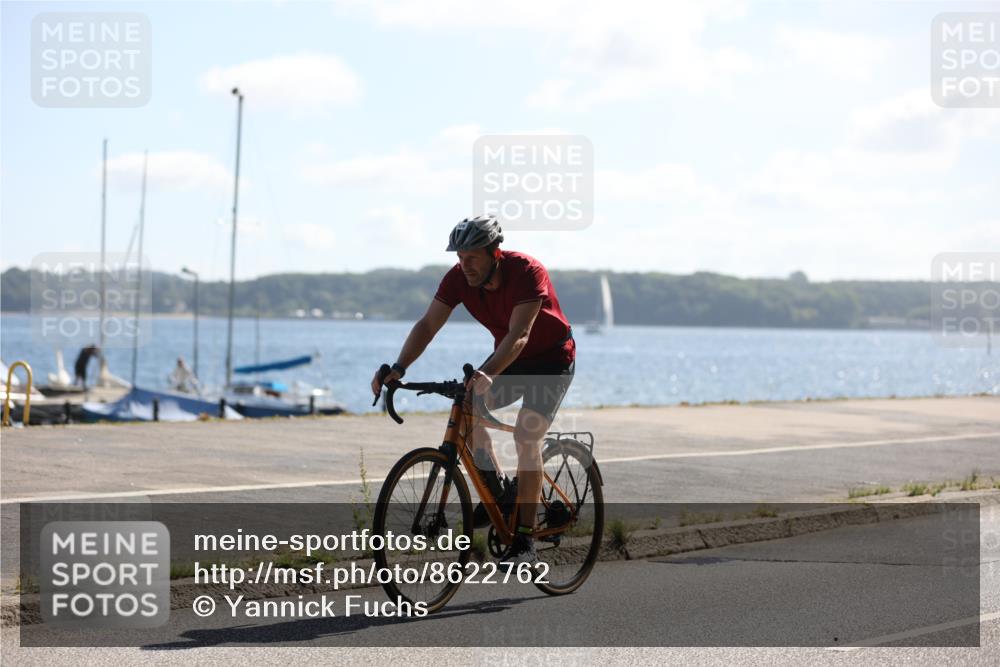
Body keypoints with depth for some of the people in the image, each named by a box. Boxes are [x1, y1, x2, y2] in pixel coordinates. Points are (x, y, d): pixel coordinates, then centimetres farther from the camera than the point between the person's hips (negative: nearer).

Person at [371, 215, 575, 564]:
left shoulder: (527, 272, -31)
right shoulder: (459, 277, -15)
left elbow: (519, 335, -40)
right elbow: (428, 325, -19)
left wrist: (487, 373, -56)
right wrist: (398, 369, -34)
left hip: (552, 360, -6)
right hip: (509, 359, 6)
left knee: (526, 434, -22)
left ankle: (524, 540, -19)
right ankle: (494, 495, 0)